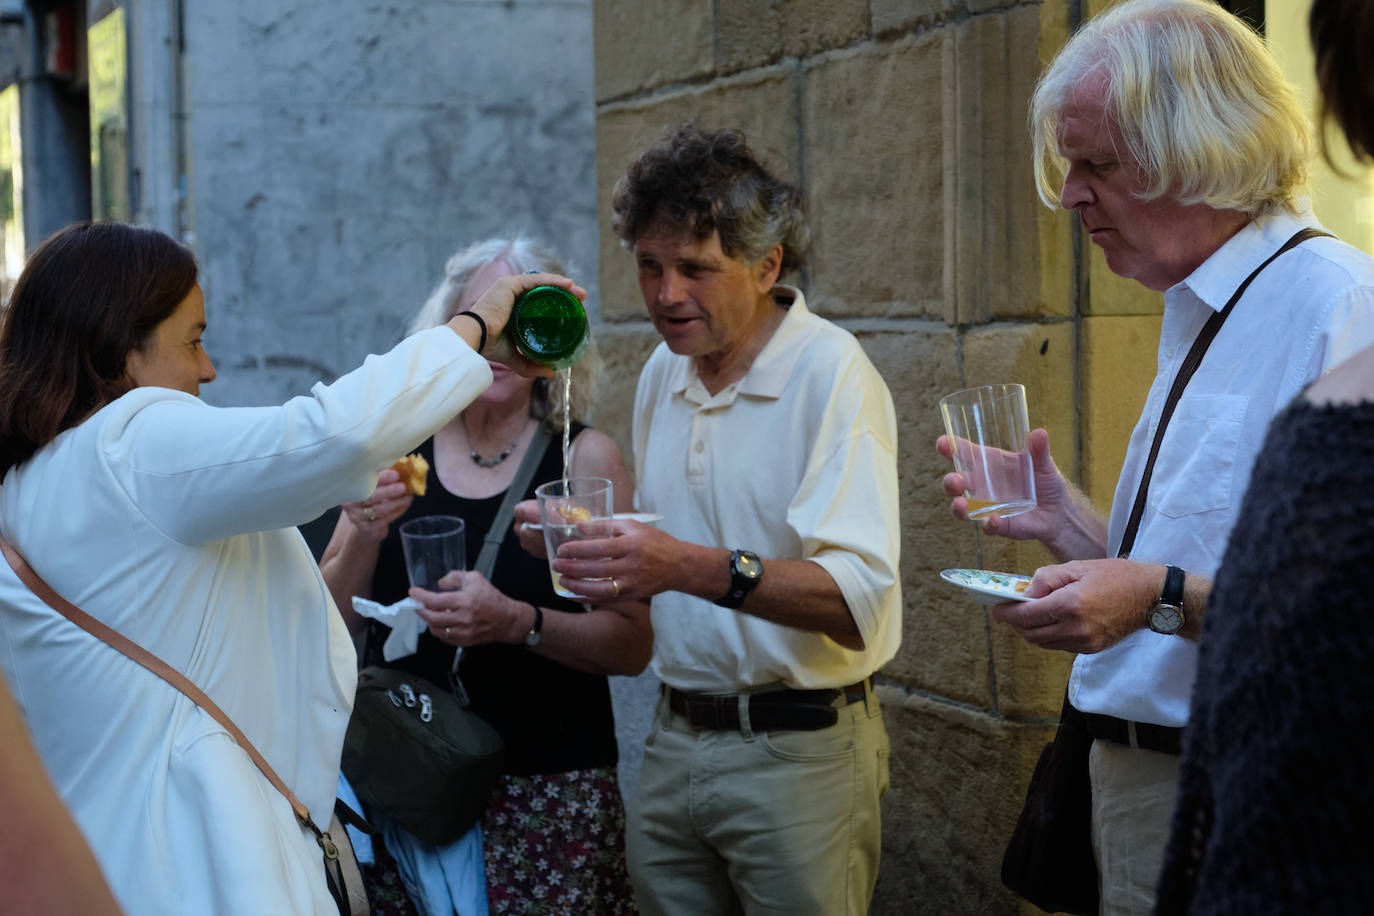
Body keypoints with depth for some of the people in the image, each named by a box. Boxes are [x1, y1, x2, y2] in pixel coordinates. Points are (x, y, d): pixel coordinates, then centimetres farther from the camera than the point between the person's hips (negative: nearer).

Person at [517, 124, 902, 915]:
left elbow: (859, 596, -24)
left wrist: (694, 568, -35)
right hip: (676, 743, 6)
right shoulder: (663, 375, 11)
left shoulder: (831, 371, -13)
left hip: (798, 752, -6)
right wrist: (593, 545, 4)